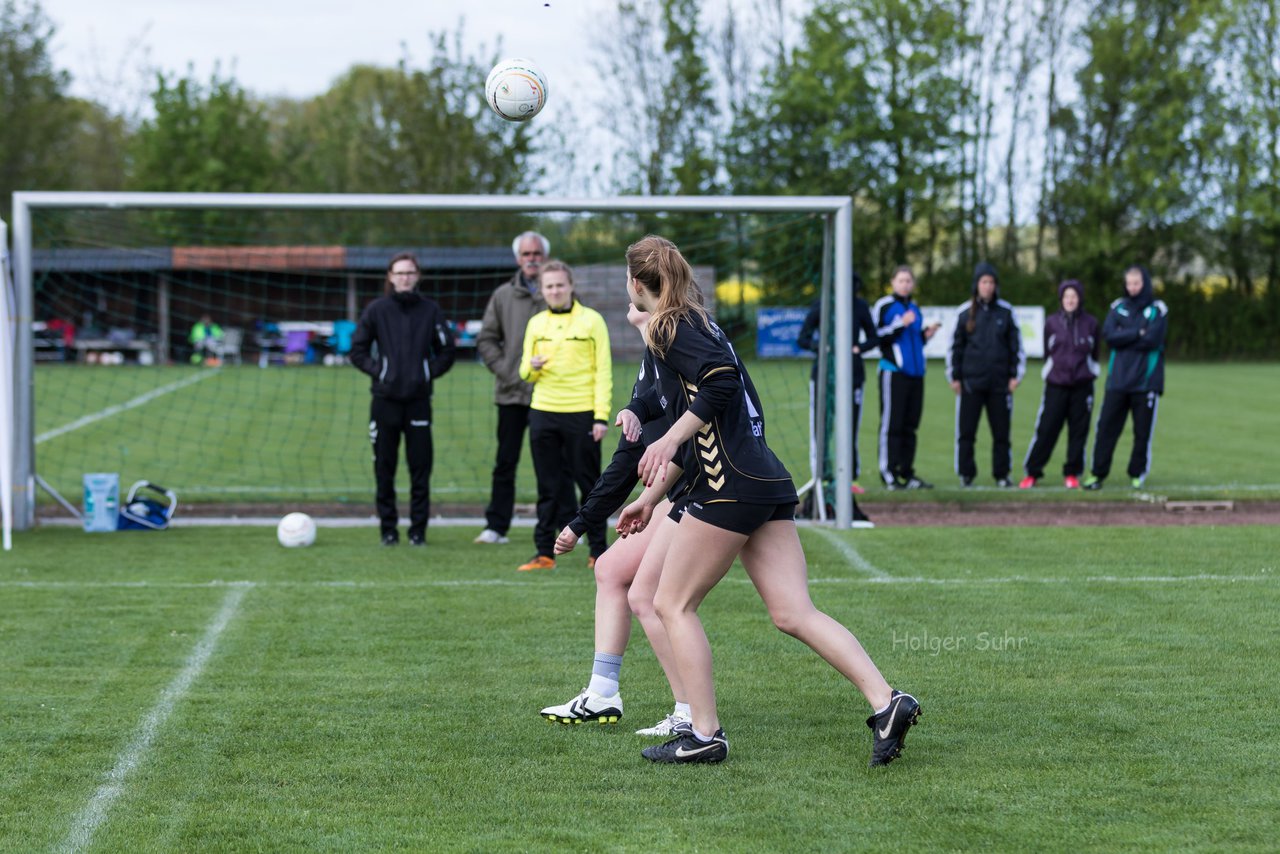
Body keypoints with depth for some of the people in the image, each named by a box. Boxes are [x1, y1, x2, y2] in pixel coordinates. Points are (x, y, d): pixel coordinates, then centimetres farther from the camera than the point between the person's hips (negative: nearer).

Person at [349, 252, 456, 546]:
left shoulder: (430, 310, 5)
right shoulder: (377, 310, 4)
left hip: (419, 399, 0)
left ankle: (418, 529, 6)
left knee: (420, 467, -1)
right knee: (384, 467, 2)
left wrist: (430, 373, -1)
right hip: (385, 400, 0)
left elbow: (446, 351, 12)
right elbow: (357, 350, 9)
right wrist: (376, 370, -4)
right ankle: (388, 528, 10)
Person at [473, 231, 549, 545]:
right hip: (512, 392, 1)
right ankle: (496, 526, 6)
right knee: (505, 463, 3)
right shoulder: (503, 296, 8)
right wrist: (505, 369, -3)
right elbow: (486, 340, 11)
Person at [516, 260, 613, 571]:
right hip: (543, 414, 3)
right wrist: (532, 367, -10)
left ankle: (599, 551, 10)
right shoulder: (536, 323, 11)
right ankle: (545, 552, 7)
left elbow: (603, 371, -3)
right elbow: (525, 373, 15)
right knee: (549, 487, 4)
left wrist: (602, 416, -10)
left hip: (581, 414, -3)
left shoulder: (591, 320, -1)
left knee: (589, 483, 3)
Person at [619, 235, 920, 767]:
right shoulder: (694, 324, 25)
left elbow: (722, 379, -21)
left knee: (672, 603, 3)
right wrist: (651, 499, 32)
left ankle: (704, 736, 2)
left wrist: (669, 440, -17)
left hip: (731, 484, -9)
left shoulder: (668, 326, -4)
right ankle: (886, 702, -13)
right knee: (794, 614, 1)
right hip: (767, 482, 9)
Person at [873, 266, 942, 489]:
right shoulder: (883, 306, -2)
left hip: (915, 372, 7)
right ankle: (889, 473, -6)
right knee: (892, 423, -7)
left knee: (910, 425, 8)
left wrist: (926, 334, 8)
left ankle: (907, 473, 12)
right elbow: (876, 336, -10)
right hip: (894, 371, -7)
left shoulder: (914, 309, 19)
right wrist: (901, 324, -16)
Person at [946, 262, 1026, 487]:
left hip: (1000, 382, 1)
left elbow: (1016, 344, 9)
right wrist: (954, 376, 4)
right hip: (970, 381, -1)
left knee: (1001, 430, 3)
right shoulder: (965, 312, 4)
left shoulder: (1006, 312, 6)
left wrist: (1016, 375, 4)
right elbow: (955, 346, 8)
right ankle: (966, 474, 7)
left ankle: (1002, 474, 11)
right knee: (966, 430, -2)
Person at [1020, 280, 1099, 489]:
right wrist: (1049, 371, 8)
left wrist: (1090, 373, 7)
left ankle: (1072, 473, 11)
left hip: (1082, 385, 1)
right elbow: (1047, 352, 11)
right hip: (1056, 385, -1)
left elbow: (1094, 353, 12)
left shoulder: (1090, 323, 5)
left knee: (1079, 430, 2)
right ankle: (1032, 472, 2)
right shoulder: (1051, 322, 4)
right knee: (1046, 429, -4)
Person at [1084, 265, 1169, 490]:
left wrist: (1124, 338, -5)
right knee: (1106, 427, -1)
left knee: (1143, 431, 2)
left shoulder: (1157, 310, 2)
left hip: (1146, 381, -2)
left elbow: (1152, 340, -12)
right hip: (1117, 379, 2)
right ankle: (1098, 474, 3)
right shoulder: (1118, 307, 11)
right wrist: (1137, 334, -9)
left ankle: (1137, 475, 12)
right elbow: (1108, 335, -4)